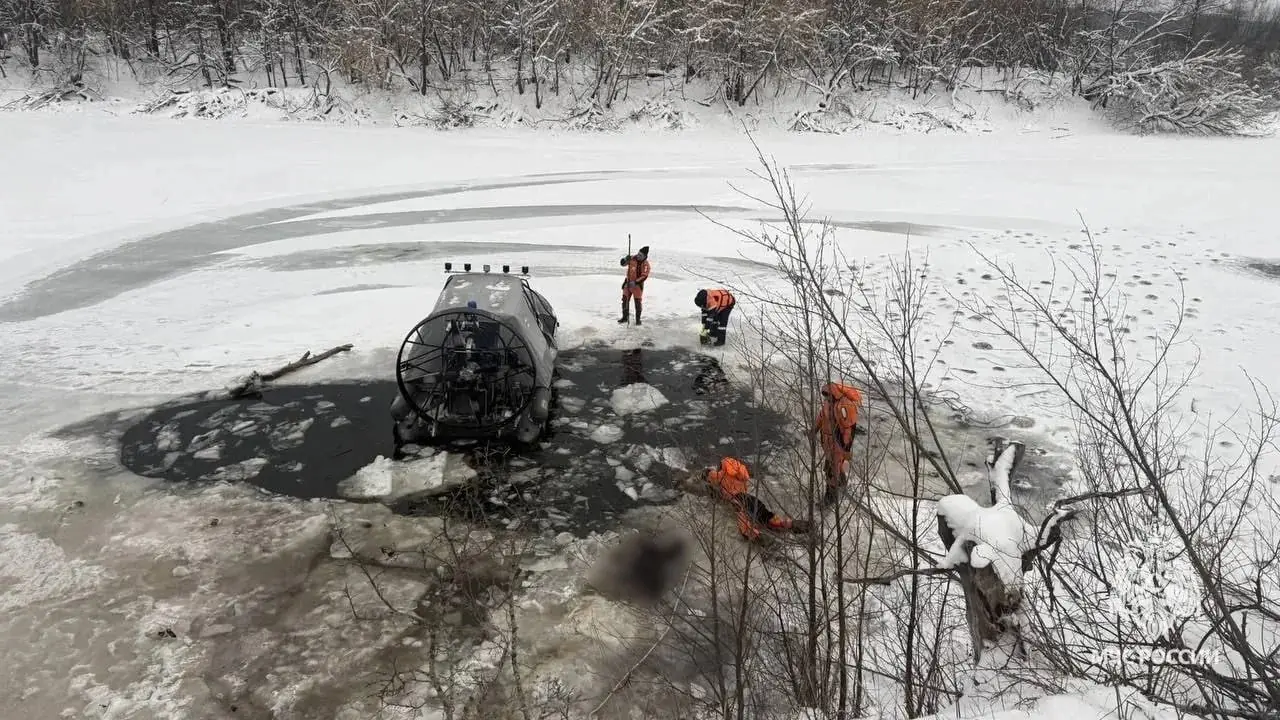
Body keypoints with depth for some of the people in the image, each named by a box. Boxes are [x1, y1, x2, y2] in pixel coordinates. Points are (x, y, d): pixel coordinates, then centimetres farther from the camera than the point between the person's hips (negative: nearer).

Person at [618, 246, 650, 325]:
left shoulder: (645, 264, -15)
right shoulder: (632, 258, -6)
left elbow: (644, 276, -21)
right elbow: (623, 263, -1)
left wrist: (635, 282, -29)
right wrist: (626, 259, -23)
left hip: (638, 284, -4)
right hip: (628, 282, 4)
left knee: (638, 302, -1)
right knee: (625, 299, 5)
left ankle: (638, 319, 14)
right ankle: (625, 317, 19)